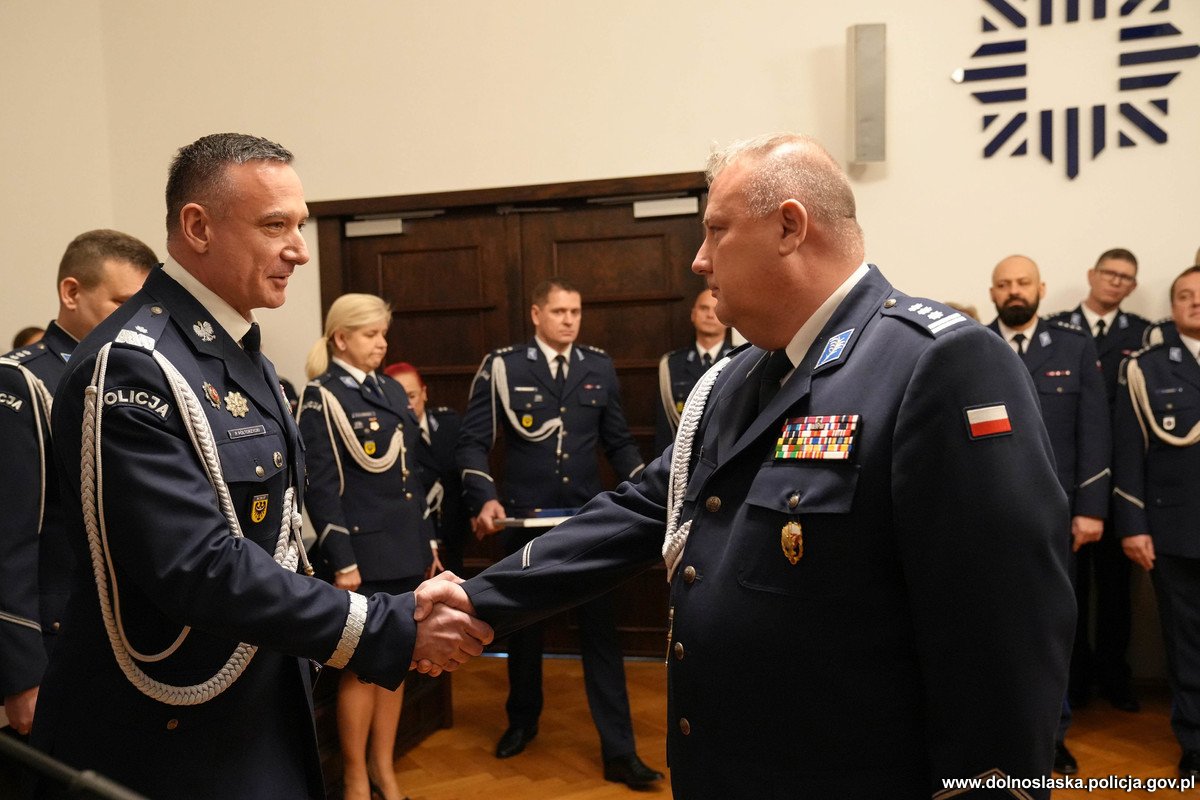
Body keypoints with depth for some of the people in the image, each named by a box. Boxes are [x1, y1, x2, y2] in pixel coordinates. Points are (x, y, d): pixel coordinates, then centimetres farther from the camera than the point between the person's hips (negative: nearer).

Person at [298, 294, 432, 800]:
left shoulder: (392, 391, 12)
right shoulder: (322, 397, -7)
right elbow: (321, 486, -12)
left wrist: (428, 539, 14)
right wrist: (341, 559, -16)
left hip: (404, 549, 7)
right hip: (363, 552, -6)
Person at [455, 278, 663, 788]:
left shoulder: (600, 368, 5)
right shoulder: (502, 367, -4)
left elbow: (618, 441, 9)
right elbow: (472, 442, -5)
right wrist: (485, 499, -20)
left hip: (589, 520, 1)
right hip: (525, 519, -1)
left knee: (601, 630, 3)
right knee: (523, 625, 17)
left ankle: (619, 751, 13)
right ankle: (522, 721, 40)